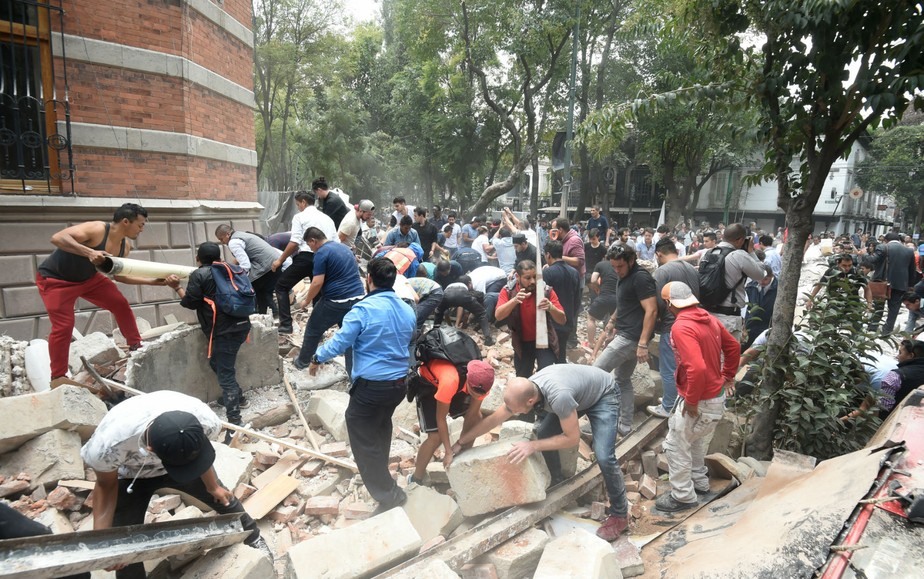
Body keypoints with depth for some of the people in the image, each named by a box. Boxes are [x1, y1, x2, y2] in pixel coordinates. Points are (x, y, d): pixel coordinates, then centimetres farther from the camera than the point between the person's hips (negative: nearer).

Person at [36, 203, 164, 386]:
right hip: (55, 279, -7)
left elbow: (118, 275, 6)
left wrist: (152, 281, 1)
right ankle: (57, 377, 2)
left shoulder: (124, 247, -6)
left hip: (88, 277, 8)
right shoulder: (97, 229, -30)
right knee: (63, 326, -12)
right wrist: (89, 252, -53)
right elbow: (57, 238, -41)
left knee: (121, 305, 3)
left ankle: (136, 347, 19)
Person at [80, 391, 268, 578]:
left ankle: (253, 538, 44)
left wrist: (213, 486, 7)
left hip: (176, 456, 2)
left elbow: (200, 455, -9)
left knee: (223, 497, 14)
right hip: (130, 476, -2)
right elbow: (106, 485, -18)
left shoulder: (206, 421, -38)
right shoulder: (110, 443, -44)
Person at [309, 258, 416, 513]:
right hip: (400, 383, 8)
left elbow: (339, 342, -11)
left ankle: (388, 494, 5)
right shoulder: (408, 310, 3)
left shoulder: (363, 309, -17)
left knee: (363, 439, 3)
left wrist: (317, 358, 7)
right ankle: (379, 470, 49)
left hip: (371, 385, -7)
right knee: (382, 424, 30)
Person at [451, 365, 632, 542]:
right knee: (543, 433, -4)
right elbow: (493, 419, -7)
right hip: (580, 392, 7)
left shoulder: (558, 396, -43)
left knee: (604, 456, -18)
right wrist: (460, 442, -4)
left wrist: (533, 446, -29)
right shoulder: (524, 391, -21)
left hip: (603, 395, -7)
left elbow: (572, 438, -29)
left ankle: (619, 515, 2)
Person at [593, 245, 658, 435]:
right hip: (625, 335, 10)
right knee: (623, 380, 16)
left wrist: (643, 344, -27)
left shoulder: (640, 278, -17)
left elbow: (651, 311, -23)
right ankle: (625, 425, 24)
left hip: (631, 338, -10)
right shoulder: (625, 277, 13)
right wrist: (612, 320, 19)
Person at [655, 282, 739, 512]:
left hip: (700, 400, -9)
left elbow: (697, 368, -34)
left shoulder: (681, 327, -26)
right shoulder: (709, 319, 2)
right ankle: (699, 480, 43)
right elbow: (733, 346, 14)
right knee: (696, 440, 27)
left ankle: (683, 496, 18)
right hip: (716, 395, 9)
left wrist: (691, 401, -23)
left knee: (676, 445, 6)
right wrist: (727, 376, 23)